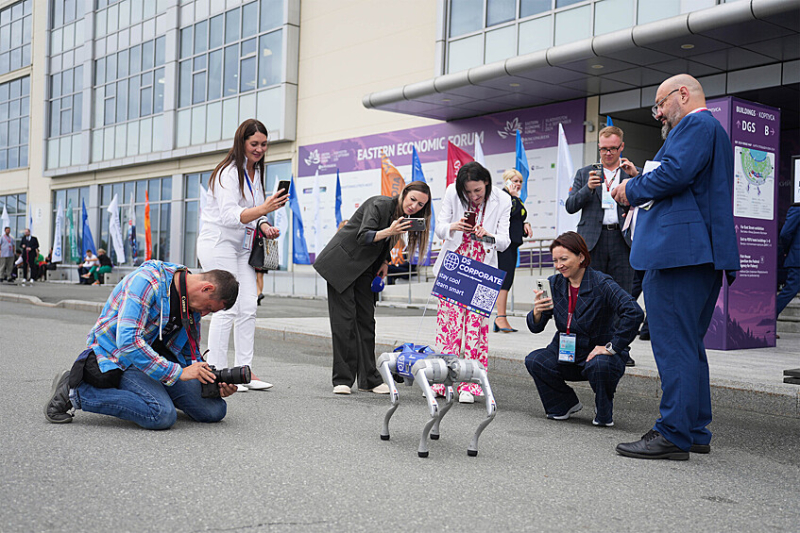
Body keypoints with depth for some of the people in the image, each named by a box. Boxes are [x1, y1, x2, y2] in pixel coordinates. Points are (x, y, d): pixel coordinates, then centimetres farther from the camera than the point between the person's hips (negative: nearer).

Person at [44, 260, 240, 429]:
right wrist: (178, 373, -30)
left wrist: (213, 382, -4)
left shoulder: (193, 302, 4)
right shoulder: (146, 281, -22)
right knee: (163, 415, -32)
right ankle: (74, 391, -15)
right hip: (117, 356, -7)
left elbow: (191, 353, 15)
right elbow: (128, 342, -31)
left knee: (215, 410, -8)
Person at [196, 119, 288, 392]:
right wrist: (264, 209, -38)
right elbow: (229, 215, -26)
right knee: (226, 308, -11)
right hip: (218, 244, -9)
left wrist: (264, 226, 1)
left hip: (242, 247, 9)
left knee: (249, 308, 3)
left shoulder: (255, 170, 12)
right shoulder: (228, 173, -15)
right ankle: (218, 373, -4)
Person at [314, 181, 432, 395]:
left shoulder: (404, 216, 3)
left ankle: (369, 379, 8)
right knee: (344, 319, -8)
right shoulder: (379, 205, -20)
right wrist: (389, 231, -45)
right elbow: (363, 236, -30)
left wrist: (385, 262, 3)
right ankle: (342, 379, -3)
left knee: (366, 320, 4)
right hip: (342, 263, -7)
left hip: (365, 268, 7)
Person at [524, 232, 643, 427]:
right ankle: (566, 404, 8)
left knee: (600, 366, -37)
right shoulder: (554, 284, 0)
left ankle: (604, 413, -3)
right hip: (566, 356, 5)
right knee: (534, 361, -19)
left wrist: (612, 347, -27)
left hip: (599, 353, -5)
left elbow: (634, 312, -28)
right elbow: (535, 328, -1)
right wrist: (537, 312, -25)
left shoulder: (601, 283, -15)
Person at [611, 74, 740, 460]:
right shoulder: (713, 130, 28)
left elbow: (675, 173, -21)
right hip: (704, 254, 11)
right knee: (688, 344, 14)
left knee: (673, 345, -9)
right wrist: (641, 181, 17)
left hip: (678, 250, -11)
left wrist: (633, 189, -6)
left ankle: (674, 435, -6)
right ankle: (695, 431, 20)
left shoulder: (696, 124, -6)